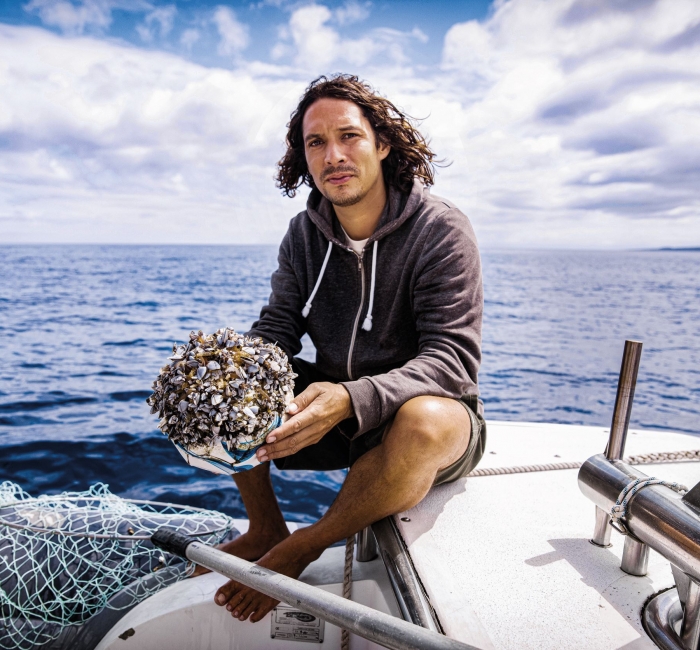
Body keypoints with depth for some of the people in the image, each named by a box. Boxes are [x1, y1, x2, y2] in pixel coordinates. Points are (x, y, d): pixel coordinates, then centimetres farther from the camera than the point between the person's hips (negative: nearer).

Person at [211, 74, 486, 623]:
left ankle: (299, 549, -10)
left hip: (424, 411, -4)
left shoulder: (440, 231, -16)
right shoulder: (304, 235, 1)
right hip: (333, 411, 5)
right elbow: (275, 331, 0)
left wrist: (352, 399, -39)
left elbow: (453, 358, -22)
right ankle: (265, 529, 8)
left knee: (422, 423, -39)